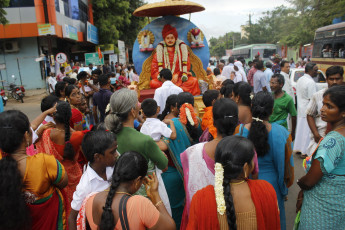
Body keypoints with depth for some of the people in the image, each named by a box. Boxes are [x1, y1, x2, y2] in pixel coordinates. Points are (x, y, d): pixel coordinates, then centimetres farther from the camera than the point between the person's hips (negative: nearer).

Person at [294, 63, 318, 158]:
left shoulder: (300, 80, 7)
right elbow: (312, 99, -21)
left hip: (300, 108, 9)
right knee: (307, 130, 0)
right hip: (308, 110, -9)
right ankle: (305, 152, 8)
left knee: (300, 128, 17)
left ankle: (298, 148, 28)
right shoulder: (311, 82, -20)